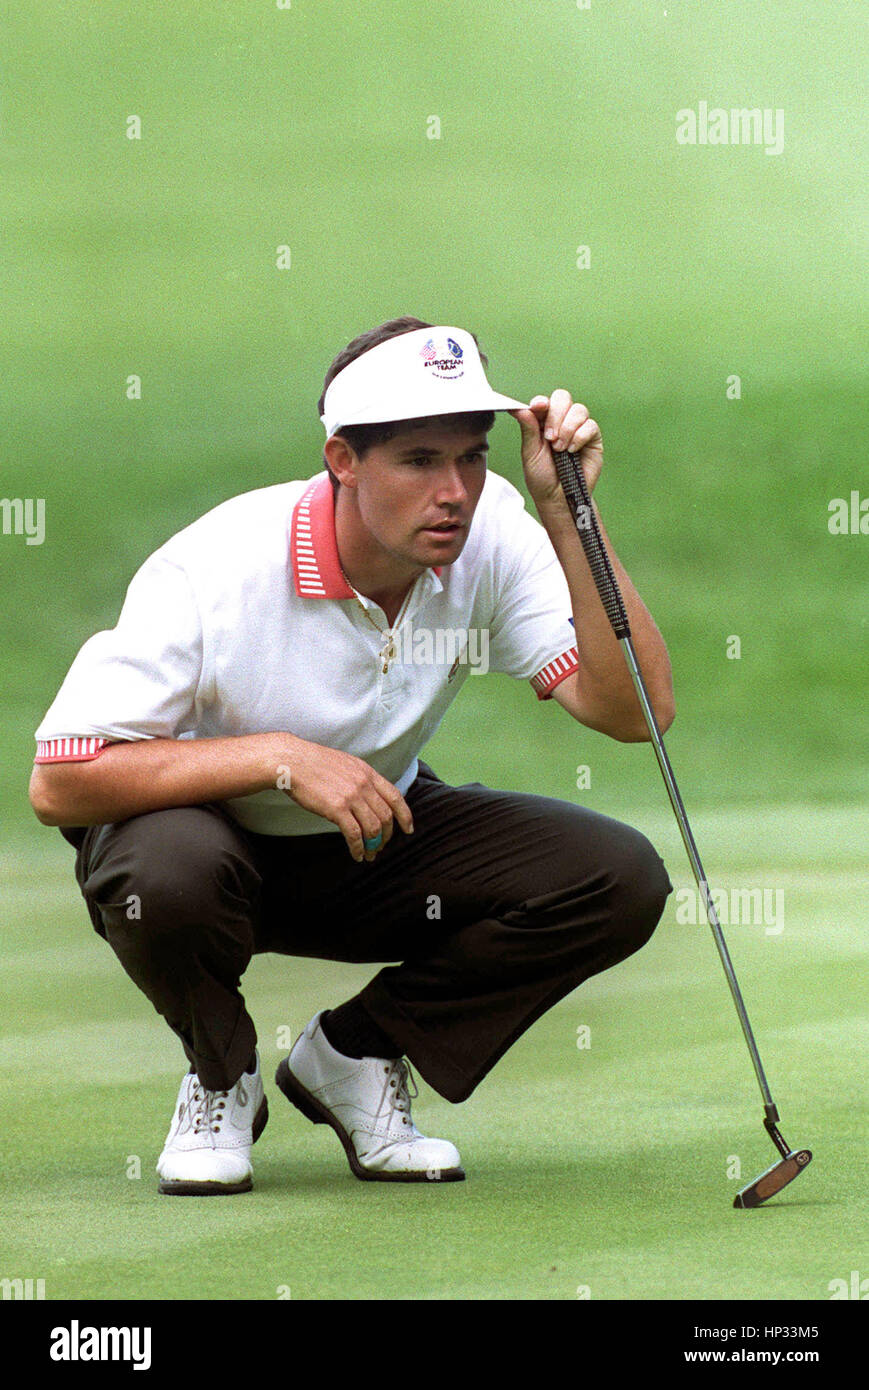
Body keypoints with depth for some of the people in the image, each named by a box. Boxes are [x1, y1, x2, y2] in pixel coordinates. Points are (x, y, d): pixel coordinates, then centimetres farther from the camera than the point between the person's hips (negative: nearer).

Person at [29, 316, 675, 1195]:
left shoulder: (489, 533, -18)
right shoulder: (218, 569, -29)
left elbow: (634, 709, -26)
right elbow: (58, 784, -29)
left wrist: (568, 518, -34)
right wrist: (281, 757, -35)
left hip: (376, 842, 4)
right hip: (211, 828, -4)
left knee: (619, 880, -18)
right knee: (167, 869, -41)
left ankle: (353, 1057, 3)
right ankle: (221, 1076, -5)